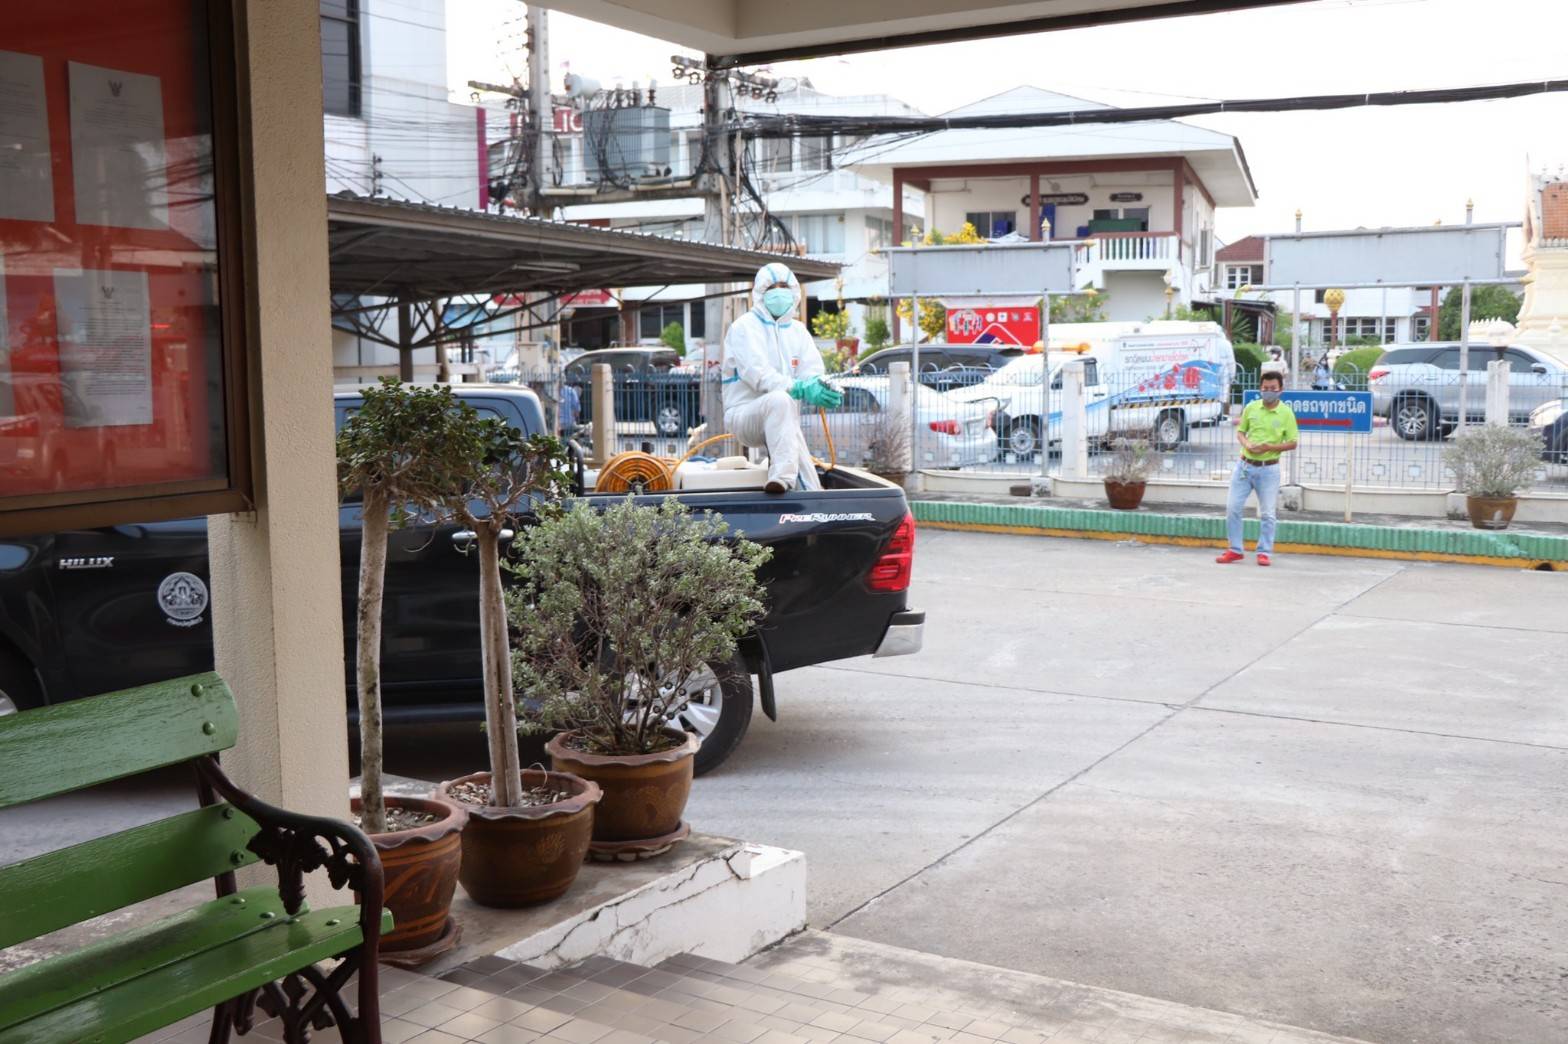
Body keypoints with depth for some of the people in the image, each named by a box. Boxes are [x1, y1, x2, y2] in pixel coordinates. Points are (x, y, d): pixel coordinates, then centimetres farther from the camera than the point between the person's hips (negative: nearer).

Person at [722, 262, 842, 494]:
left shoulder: (798, 330, 16)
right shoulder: (745, 327, -4)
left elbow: (813, 373, 2)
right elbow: (757, 374, -19)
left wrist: (819, 388, -24)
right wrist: (798, 388, -32)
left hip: (780, 419, 6)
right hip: (744, 415, -6)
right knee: (779, 399, -39)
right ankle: (782, 475, -49)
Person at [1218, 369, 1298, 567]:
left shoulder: (1286, 413, -5)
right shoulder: (1251, 408, 3)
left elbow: (1292, 443, -3)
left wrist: (1270, 447, -17)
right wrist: (1246, 444, -10)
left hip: (1268, 469, -3)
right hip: (1245, 465, 3)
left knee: (1267, 513, 3)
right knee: (1232, 507, 1)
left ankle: (1264, 552, 14)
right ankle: (1235, 550, 13)